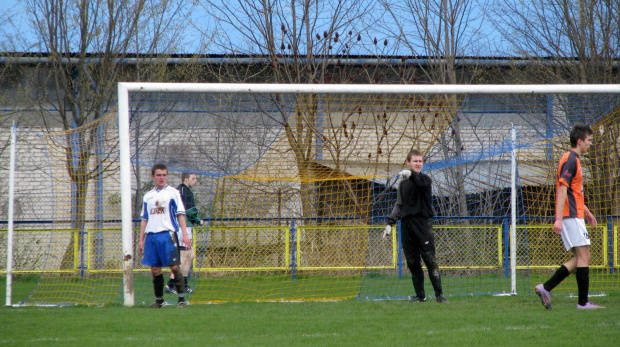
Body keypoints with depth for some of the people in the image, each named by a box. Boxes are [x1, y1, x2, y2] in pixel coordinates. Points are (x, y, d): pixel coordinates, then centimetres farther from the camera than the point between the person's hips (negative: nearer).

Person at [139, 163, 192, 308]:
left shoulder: (172, 193, 4)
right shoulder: (148, 196, 16)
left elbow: (180, 214, -1)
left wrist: (185, 234, -10)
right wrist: (141, 240, 15)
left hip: (168, 235, -4)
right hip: (151, 236, 4)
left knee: (174, 266, -9)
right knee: (155, 269, 5)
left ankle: (182, 299, -5)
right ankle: (159, 300, 14)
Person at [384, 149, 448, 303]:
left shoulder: (425, 179, 2)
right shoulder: (403, 183, 16)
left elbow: (422, 182, -24)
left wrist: (411, 174, -44)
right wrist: (390, 222, 11)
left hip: (423, 223, -5)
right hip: (406, 225, 5)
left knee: (430, 260, -10)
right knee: (412, 262, 2)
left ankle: (439, 294, -9)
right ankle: (420, 295, 7)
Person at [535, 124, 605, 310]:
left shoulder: (573, 160, 20)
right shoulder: (570, 160, -12)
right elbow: (562, 190, -20)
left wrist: (586, 212, 32)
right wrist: (558, 219, -26)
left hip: (575, 216, 10)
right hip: (571, 216, -10)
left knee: (580, 259, 8)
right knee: (583, 256, -9)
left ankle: (546, 287, 6)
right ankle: (583, 302, -8)